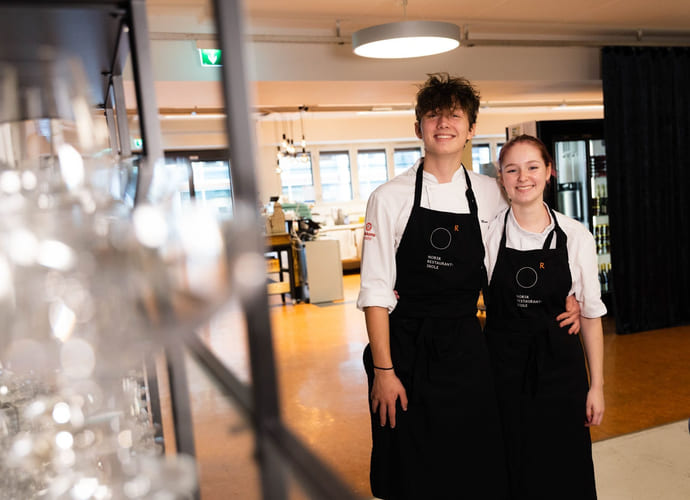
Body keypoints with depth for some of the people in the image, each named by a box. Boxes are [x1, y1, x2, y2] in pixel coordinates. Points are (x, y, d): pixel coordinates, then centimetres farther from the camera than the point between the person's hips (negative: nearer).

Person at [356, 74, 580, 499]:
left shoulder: (491, 194, 3)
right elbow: (376, 290, -7)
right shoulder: (390, 198, -6)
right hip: (405, 351, -2)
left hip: (467, 350, 2)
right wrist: (383, 369, -10)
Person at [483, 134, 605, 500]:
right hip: (503, 368, -1)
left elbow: (590, 314, 2)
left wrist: (596, 386, 3)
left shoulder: (576, 236, -4)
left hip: (559, 366, 1)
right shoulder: (487, 233, -6)